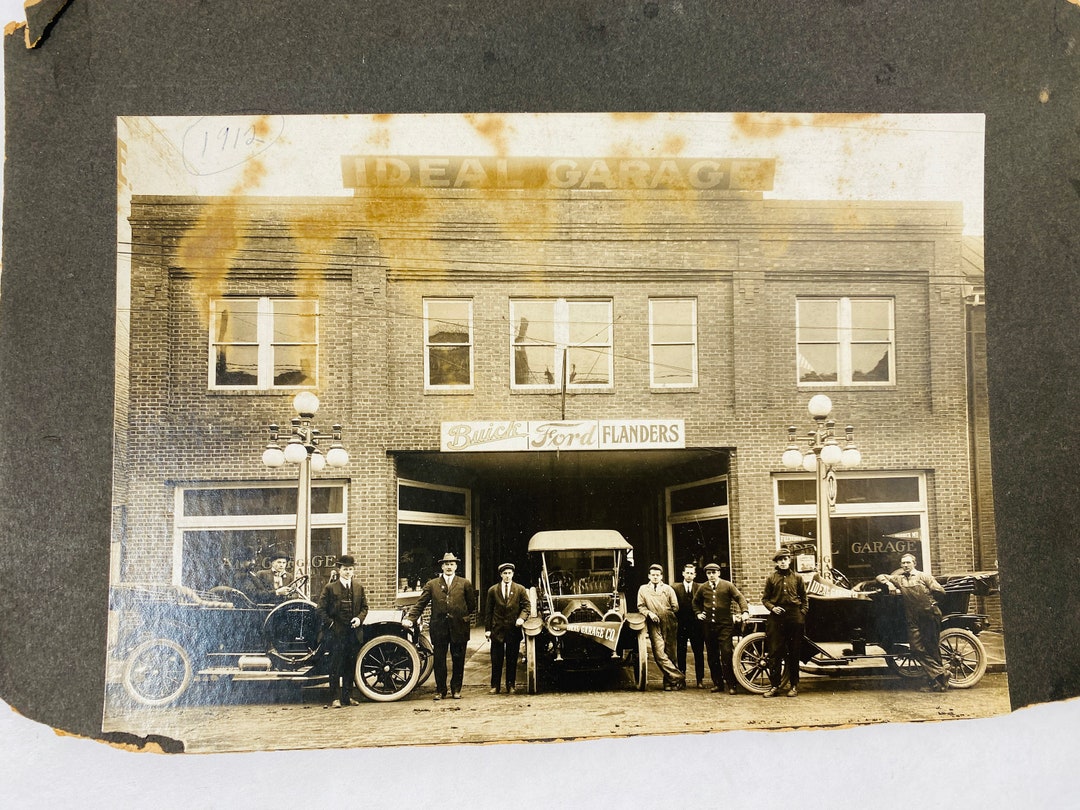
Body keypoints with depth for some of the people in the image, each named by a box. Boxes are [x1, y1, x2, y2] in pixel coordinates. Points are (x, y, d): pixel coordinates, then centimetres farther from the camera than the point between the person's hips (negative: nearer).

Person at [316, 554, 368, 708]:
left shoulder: (359, 588, 11)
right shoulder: (330, 588, -1)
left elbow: (364, 607, 13)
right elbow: (321, 609, -2)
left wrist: (360, 618, -5)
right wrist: (330, 623, -11)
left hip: (354, 633, 4)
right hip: (336, 633, -4)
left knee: (350, 666, 9)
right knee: (336, 666, -2)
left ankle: (348, 696, 18)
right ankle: (336, 698, 2)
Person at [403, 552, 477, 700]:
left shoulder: (465, 584, 6)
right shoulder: (432, 584, 7)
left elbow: (472, 606, 13)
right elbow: (420, 604, 2)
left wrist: (466, 618, 4)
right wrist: (410, 619, -9)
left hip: (459, 628, 0)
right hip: (439, 629, 0)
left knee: (458, 661, 6)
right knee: (439, 661, 4)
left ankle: (456, 689, 18)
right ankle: (440, 690, 15)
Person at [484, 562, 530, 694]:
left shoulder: (520, 590, 5)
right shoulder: (492, 590, 5)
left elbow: (526, 606, 5)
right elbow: (489, 611, 6)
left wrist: (522, 618, -15)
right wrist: (487, 629, 2)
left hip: (513, 629, 0)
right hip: (497, 629, 0)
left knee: (512, 660, 5)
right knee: (496, 660, 2)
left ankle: (511, 685, 15)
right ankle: (495, 686, 10)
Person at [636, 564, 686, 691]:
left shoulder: (668, 589, 13)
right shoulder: (643, 589, 13)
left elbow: (675, 607, 12)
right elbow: (640, 606, 8)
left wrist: (666, 615, 3)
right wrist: (650, 613, -8)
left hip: (669, 625, 1)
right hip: (654, 626, 0)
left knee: (669, 654, 0)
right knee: (659, 654, -14)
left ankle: (669, 682, 9)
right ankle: (678, 677, -11)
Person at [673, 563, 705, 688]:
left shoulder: (700, 588, 5)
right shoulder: (676, 588, 5)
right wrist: (676, 619, -5)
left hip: (696, 624, 0)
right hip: (681, 625, 0)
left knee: (699, 653, 2)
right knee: (680, 653, 5)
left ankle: (700, 679, 8)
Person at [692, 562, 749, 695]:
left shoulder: (727, 586, 1)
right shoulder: (703, 588, 9)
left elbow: (740, 598, -1)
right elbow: (696, 602, 25)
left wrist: (744, 612, -16)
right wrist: (698, 613, 11)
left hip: (725, 625, -4)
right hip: (708, 625, 4)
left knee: (726, 654, -11)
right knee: (712, 656, 6)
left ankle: (731, 685, -4)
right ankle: (717, 683, 15)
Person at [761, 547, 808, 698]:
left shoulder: (797, 578, 9)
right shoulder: (771, 578, 7)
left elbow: (804, 598, 12)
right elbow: (765, 598, 9)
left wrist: (803, 613, -1)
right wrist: (772, 607, -9)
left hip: (795, 617, 0)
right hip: (776, 617, 0)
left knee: (794, 653, 5)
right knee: (774, 653, -2)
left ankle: (793, 686, 14)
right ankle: (774, 686, 4)